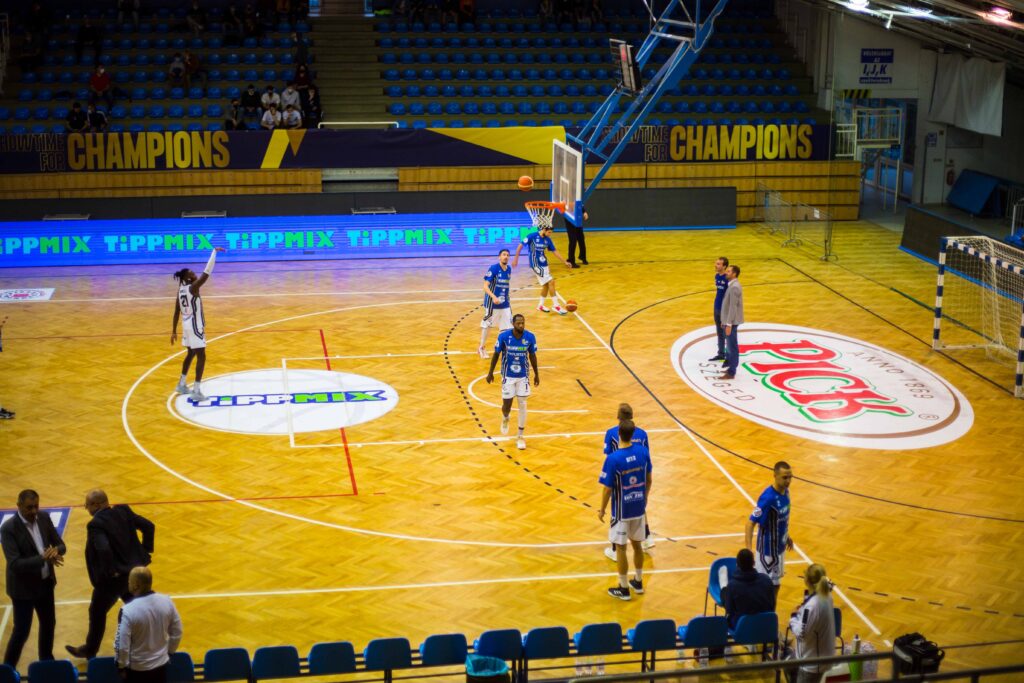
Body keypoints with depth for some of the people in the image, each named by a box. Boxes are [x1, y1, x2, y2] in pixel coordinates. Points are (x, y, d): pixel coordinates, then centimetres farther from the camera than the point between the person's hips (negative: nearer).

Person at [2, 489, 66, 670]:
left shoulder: (44, 518, -5)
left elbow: (60, 544, 1)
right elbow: (14, 564, -28)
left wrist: (55, 550, -23)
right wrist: (43, 558, -36)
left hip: (45, 582, 6)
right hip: (23, 588, -6)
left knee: (49, 623, 20)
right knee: (21, 631, 1)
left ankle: (46, 661, 41)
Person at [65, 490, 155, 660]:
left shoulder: (95, 524, -22)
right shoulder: (123, 511, 0)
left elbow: (104, 550, -35)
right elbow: (148, 526, 1)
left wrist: (109, 572, -21)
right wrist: (145, 550, 6)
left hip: (114, 577, -7)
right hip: (135, 571, 7)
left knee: (97, 613, 15)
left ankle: (90, 650, 31)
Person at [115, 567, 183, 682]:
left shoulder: (128, 611, -26)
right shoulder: (167, 602, -10)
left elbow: (122, 645, -20)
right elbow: (177, 633, 1)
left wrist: (121, 666, -4)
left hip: (137, 668, -5)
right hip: (161, 664, 5)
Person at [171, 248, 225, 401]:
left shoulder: (181, 290, 6)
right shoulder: (193, 287, -18)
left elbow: (176, 312, 10)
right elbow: (207, 272, -24)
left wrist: (174, 331, 15)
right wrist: (214, 251, -20)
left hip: (186, 326, 9)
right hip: (195, 326, -9)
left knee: (191, 354, 25)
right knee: (201, 356, -4)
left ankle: (182, 384, 34)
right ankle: (196, 391, -7)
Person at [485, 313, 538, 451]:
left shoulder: (530, 337, -13)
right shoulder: (504, 336, -18)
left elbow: (532, 356, 2)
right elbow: (496, 354, -4)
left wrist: (536, 374, 8)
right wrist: (490, 372, 1)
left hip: (523, 376, 1)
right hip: (508, 376, -1)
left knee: (522, 405, 3)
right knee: (507, 405, 3)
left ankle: (520, 436, 16)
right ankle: (505, 419, 42)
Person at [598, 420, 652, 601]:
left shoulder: (613, 459, -24)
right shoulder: (643, 452, -8)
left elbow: (608, 489, -17)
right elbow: (649, 480, 5)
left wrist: (602, 510, -3)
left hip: (622, 511, -5)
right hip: (639, 508, 5)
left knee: (620, 548, 8)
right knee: (637, 544, 20)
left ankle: (623, 589, 17)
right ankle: (638, 582, 34)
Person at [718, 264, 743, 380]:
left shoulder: (734, 287, -21)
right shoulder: (732, 285, 11)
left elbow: (733, 307, -23)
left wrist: (729, 324, -22)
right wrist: (725, 322, 20)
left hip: (731, 322, -10)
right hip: (729, 321, 10)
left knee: (732, 347, -3)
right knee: (730, 346, 17)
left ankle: (731, 373, 1)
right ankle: (731, 368, 27)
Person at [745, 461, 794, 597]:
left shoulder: (785, 491, -4)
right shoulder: (768, 498, -29)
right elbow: (750, 523, -29)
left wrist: (786, 536, 23)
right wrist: (749, 550, -38)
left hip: (779, 546, 8)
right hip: (768, 549, -8)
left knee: (776, 582, 21)